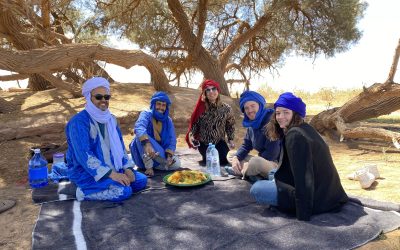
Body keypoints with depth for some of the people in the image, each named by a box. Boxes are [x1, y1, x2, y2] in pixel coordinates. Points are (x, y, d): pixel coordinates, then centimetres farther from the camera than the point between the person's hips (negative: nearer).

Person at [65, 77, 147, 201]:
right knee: (123, 191, -25)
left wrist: (127, 168, -4)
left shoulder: (111, 119, 8)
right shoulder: (79, 121, -17)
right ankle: (85, 192, -5)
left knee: (141, 180, -3)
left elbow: (119, 147, 12)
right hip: (85, 172, -8)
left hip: (111, 167, 8)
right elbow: (83, 155, -26)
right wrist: (111, 174, -31)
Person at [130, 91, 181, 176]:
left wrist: (169, 155, -27)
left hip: (161, 153, 4)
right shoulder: (146, 114, -13)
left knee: (176, 164, -21)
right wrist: (147, 144, -56)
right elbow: (139, 128, -36)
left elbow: (172, 140, -7)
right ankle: (148, 166, -26)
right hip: (143, 154, -4)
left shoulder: (168, 120, 0)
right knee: (141, 137, -33)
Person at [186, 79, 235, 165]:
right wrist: (191, 135, -21)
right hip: (203, 143, -1)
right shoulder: (201, 108, -11)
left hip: (219, 142, 1)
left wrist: (230, 140, -3)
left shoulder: (226, 108, -9)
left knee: (226, 161, -12)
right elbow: (194, 123, -4)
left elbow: (230, 125, 5)